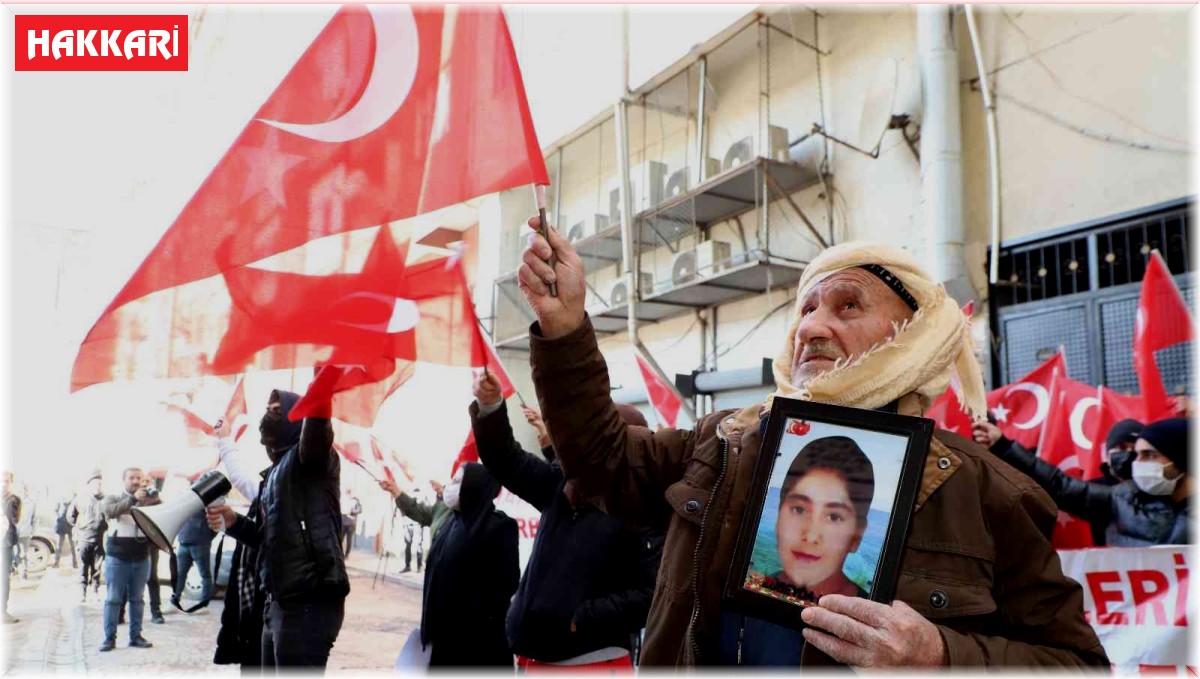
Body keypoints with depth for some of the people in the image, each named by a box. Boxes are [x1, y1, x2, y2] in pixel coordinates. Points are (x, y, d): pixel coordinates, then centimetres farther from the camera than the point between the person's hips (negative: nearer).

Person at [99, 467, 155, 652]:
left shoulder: (148, 501, 8)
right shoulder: (112, 498, 3)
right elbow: (110, 511, -20)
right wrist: (133, 499, -30)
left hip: (141, 558, 2)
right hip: (117, 558, -2)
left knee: (137, 599, 8)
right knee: (113, 599, 0)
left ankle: (135, 636, 15)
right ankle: (110, 638, 6)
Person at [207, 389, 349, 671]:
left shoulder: (307, 455, -5)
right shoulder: (277, 470, 21)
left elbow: (317, 428, -30)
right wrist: (235, 522, 9)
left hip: (308, 602, -10)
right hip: (280, 602, 10)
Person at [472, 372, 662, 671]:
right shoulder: (560, 485, 7)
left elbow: (650, 595, -19)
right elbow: (506, 460, 8)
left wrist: (580, 619, -19)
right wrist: (490, 406, -7)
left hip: (595, 663, -7)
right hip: (535, 657, 7)